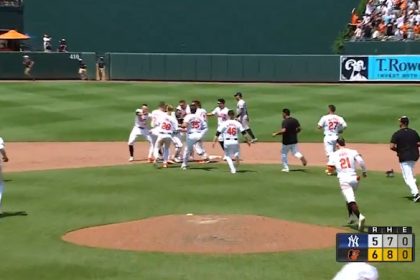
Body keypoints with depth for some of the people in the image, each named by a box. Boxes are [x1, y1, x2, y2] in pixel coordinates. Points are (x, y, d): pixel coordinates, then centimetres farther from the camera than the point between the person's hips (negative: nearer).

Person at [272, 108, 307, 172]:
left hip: (286, 141, -6)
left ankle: (286, 168, 11)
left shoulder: (285, 121, -16)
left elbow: (283, 130, -28)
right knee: (295, 152, 15)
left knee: (284, 154, 11)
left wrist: (276, 133, -17)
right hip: (294, 140, 6)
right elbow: (299, 129, 4)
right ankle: (302, 157, -17)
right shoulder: (295, 120, 4)